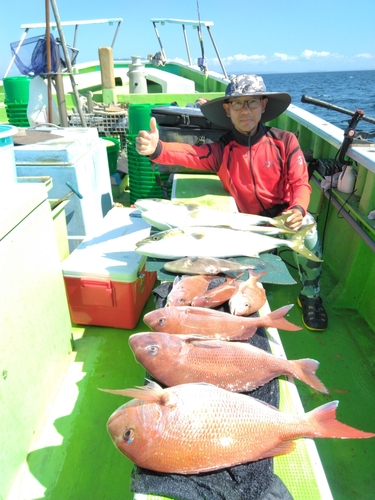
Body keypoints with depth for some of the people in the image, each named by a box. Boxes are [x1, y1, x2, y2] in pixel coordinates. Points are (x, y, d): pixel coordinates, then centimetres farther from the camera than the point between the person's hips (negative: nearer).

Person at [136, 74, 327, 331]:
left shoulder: (285, 141, -9)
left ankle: (311, 295, -7)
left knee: (306, 228, -30)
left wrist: (298, 209, -32)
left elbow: (300, 183, -9)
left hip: (284, 215, -1)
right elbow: (189, 154, -29)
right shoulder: (221, 150, -11)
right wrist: (156, 149, -50)